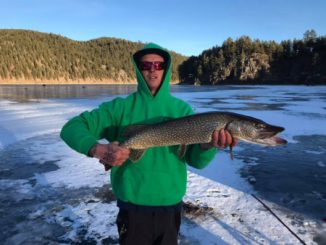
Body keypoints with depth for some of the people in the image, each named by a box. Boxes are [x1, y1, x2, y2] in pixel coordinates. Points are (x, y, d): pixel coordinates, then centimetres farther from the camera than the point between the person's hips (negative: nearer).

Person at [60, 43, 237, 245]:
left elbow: (196, 160, -6)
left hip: (171, 207, 2)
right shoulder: (120, 107, -5)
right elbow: (72, 128, -8)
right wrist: (98, 149, -27)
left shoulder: (182, 109, -1)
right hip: (132, 207, -2)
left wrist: (209, 145, -29)